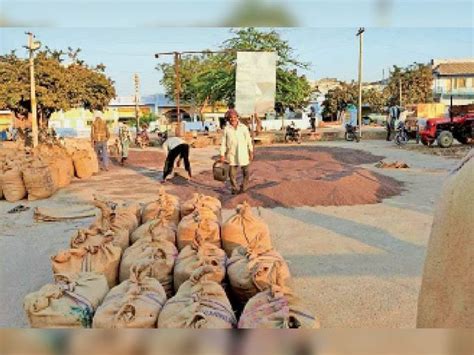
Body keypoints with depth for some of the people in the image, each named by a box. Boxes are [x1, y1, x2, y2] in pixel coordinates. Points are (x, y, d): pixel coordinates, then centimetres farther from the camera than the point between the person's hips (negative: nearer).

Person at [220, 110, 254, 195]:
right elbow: (223, 143, 3)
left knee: (246, 172, 3)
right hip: (231, 154, 0)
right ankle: (234, 189, 15)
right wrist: (222, 155, -1)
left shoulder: (243, 127, 4)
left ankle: (243, 188, 18)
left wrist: (251, 152, 5)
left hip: (243, 153, 1)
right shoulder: (226, 129, 3)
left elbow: (248, 140, 7)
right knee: (232, 173, 2)